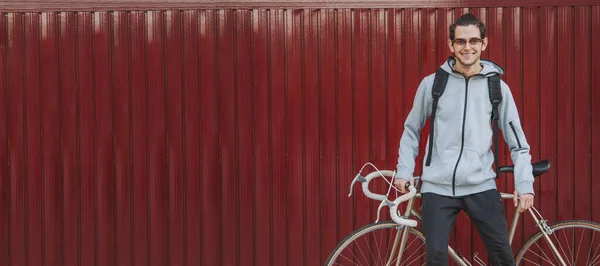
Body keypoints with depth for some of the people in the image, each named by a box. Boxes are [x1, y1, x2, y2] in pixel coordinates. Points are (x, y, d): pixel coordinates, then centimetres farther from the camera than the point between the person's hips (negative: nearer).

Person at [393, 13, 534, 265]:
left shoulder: (498, 87, 2)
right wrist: (404, 170, 3)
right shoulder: (432, 83, 0)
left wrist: (525, 183, -2)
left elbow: (517, 140, 5)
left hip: (481, 187, 1)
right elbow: (411, 130, 11)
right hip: (438, 187, 0)